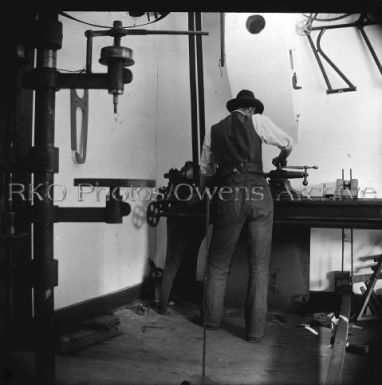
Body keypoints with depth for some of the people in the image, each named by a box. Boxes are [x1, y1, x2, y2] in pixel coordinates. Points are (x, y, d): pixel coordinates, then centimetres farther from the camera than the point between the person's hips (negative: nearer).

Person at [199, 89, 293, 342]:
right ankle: (255, 329, 12)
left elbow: (205, 170, 20)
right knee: (259, 265, 7)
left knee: (219, 262, 16)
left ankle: (212, 319, 27)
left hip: (230, 195, 2)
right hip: (259, 192, -1)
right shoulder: (257, 121, 10)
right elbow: (288, 143, 16)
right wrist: (281, 159, 37)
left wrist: (202, 193, 36)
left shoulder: (214, 131, 17)